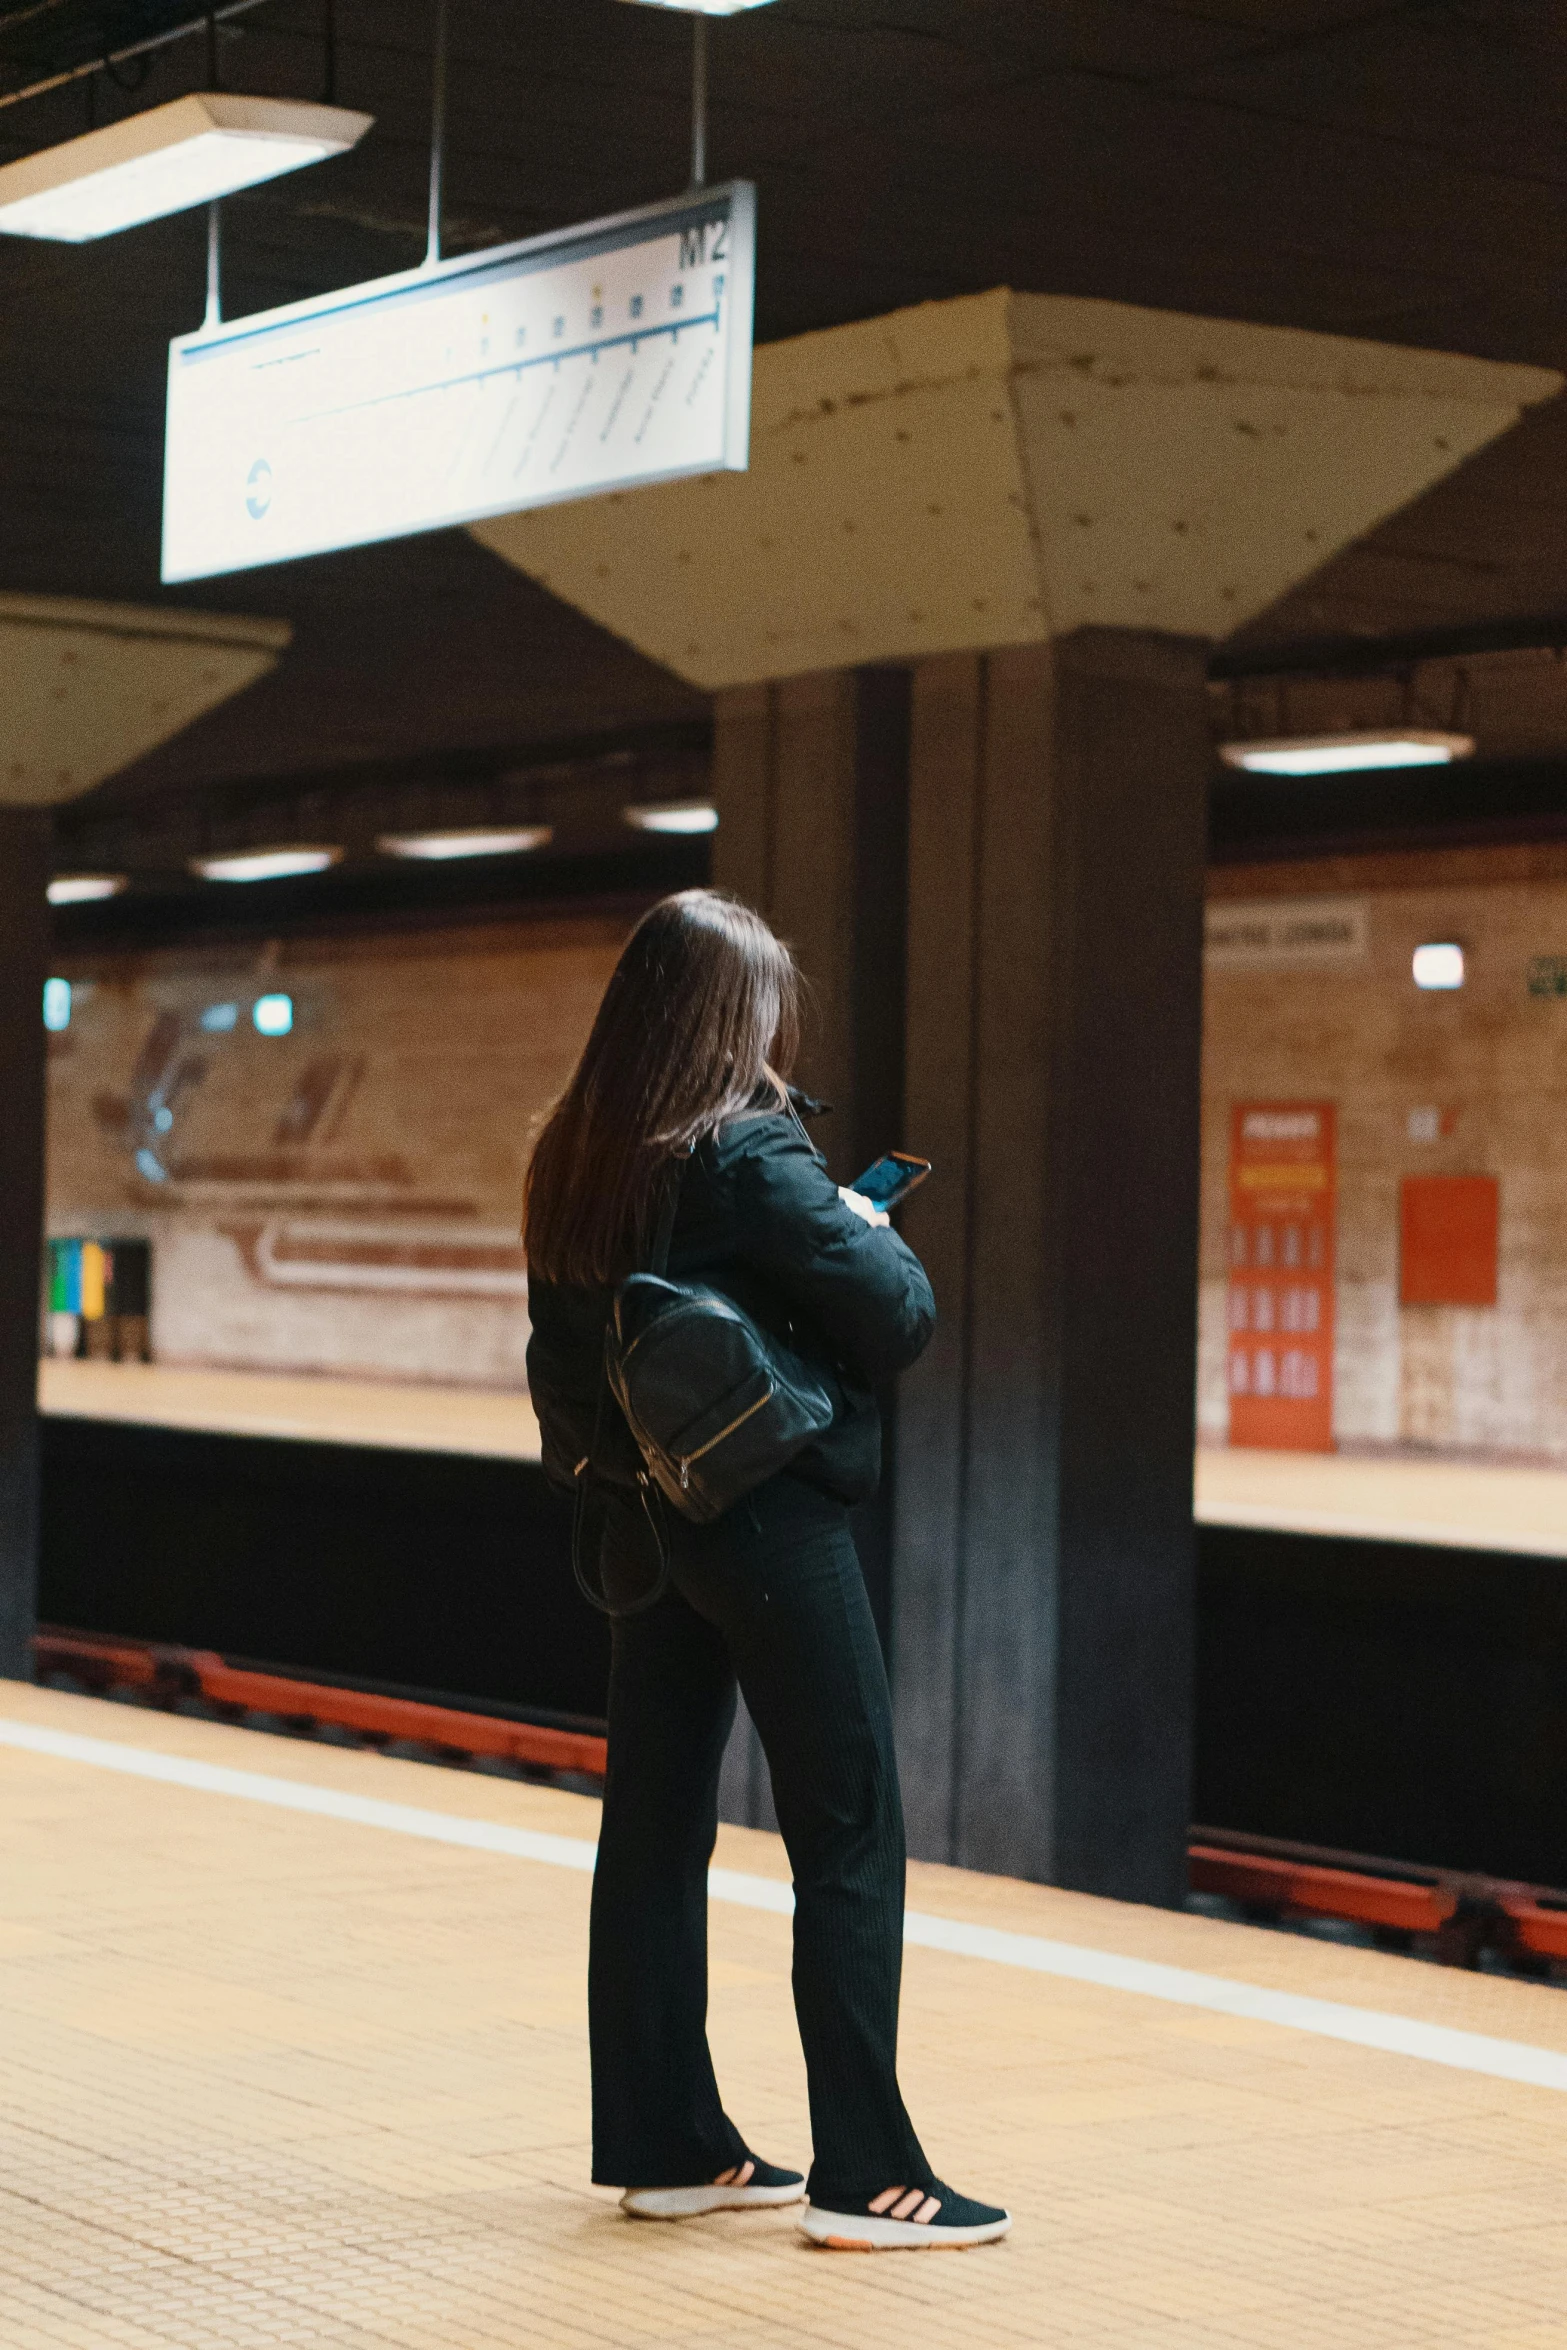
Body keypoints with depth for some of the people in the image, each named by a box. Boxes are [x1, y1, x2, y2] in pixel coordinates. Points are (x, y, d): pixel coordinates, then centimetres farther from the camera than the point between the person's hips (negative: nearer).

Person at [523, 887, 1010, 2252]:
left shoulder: (574, 1163, 6)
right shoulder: (749, 1154, -17)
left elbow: (560, 1362, 13)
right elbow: (897, 1318, -17)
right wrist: (869, 1231, 1)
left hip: (647, 1519, 8)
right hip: (773, 1516, -8)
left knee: (654, 1829, 11)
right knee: (850, 1837, -2)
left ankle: (667, 2145, 19)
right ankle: (866, 2175, -1)